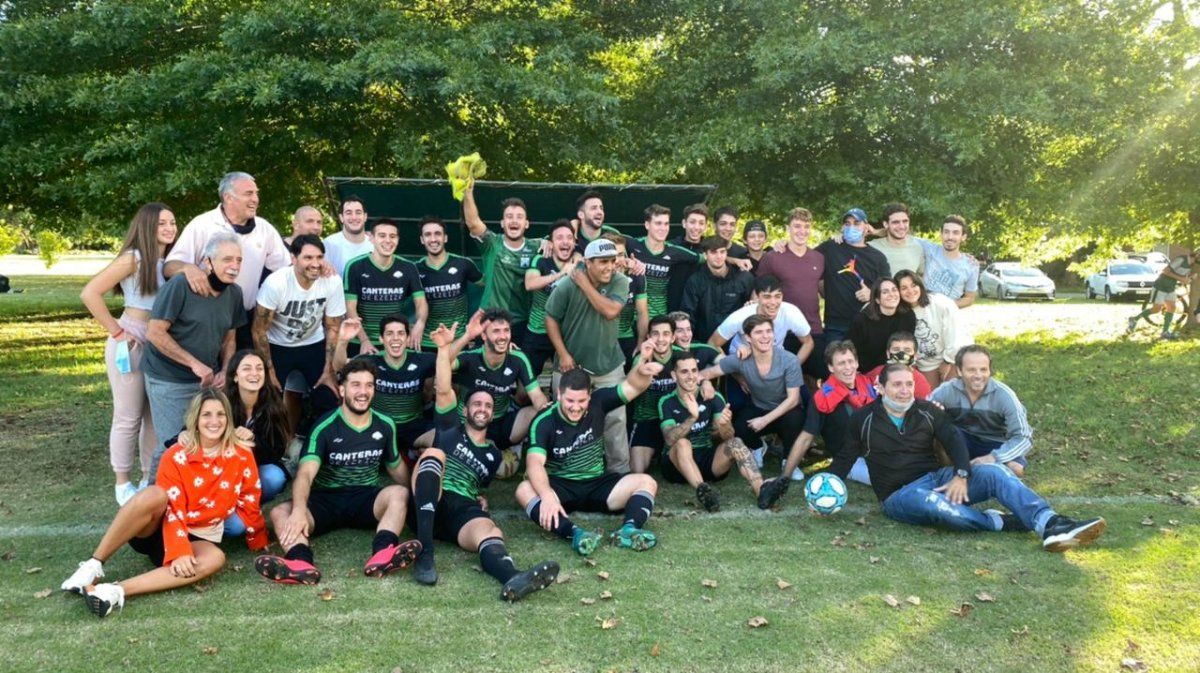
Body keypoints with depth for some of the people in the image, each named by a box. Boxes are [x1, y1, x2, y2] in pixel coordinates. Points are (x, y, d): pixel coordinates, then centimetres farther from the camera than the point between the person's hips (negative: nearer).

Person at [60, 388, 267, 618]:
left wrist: (259, 543, 6)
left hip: (197, 539, 1)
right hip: (155, 531, -1)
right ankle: (93, 566, -26)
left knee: (215, 558, -35)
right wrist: (179, 551, -31)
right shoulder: (176, 456, -11)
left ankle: (116, 591, -39)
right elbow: (172, 510, -18)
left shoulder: (241, 456, -6)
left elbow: (250, 505, 1)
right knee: (154, 494, -34)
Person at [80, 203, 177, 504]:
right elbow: (89, 293, -17)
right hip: (131, 343, -6)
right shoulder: (133, 258, -11)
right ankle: (122, 483, 16)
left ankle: (149, 478, 26)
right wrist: (117, 331, -15)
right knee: (128, 417, 2)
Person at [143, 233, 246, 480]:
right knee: (173, 446, -4)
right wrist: (195, 364, -19)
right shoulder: (179, 286, -17)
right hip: (169, 381, -6)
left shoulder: (234, 293, 3)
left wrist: (225, 371, -4)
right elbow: (155, 333, -18)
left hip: (208, 380, 6)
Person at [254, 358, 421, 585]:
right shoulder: (325, 427, -9)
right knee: (280, 512, -28)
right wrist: (299, 510, -40)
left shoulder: (385, 425, 3)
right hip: (326, 500, -1)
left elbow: (396, 466, 19)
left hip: (366, 499, 1)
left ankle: (382, 554, -56)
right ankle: (302, 562, -59)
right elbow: (305, 474, -22)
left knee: (399, 493, -30)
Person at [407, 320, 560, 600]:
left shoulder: (493, 454, 28)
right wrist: (445, 348, -6)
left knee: (489, 531, -34)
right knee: (434, 453, -31)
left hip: (464, 511, 2)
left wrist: (481, 499, 15)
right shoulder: (450, 429, 20)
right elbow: (443, 390, 5)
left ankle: (513, 579, -73)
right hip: (428, 506, -1)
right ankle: (424, 551, -45)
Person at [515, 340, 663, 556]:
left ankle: (628, 530, -43)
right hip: (561, 486, -3)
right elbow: (535, 463, -27)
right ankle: (574, 534, -52)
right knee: (524, 490, -33)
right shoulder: (544, 422, -14)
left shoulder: (598, 403, -5)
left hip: (598, 483, 3)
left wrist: (642, 369, -37)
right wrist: (547, 496, -46)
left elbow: (633, 386, -12)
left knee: (646, 482, -17)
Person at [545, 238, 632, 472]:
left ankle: (620, 469, 19)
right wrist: (563, 354, -11)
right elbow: (551, 319, -5)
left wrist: (585, 285, -20)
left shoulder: (620, 282, -10)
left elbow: (610, 311, -24)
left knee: (615, 419, 4)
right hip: (571, 365, -1)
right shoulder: (567, 286, -14)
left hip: (608, 365, 1)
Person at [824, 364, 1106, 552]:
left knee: (993, 472, -22)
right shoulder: (863, 419, 1)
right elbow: (845, 459, 6)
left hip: (937, 478, 4)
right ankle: (1002, 522, -25)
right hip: (900, 493, -4)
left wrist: (960, 476, -18)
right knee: (932, 502, -41)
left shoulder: (927, 411, 9)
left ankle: (1051, 525, -37)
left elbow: (953, 441, 0)